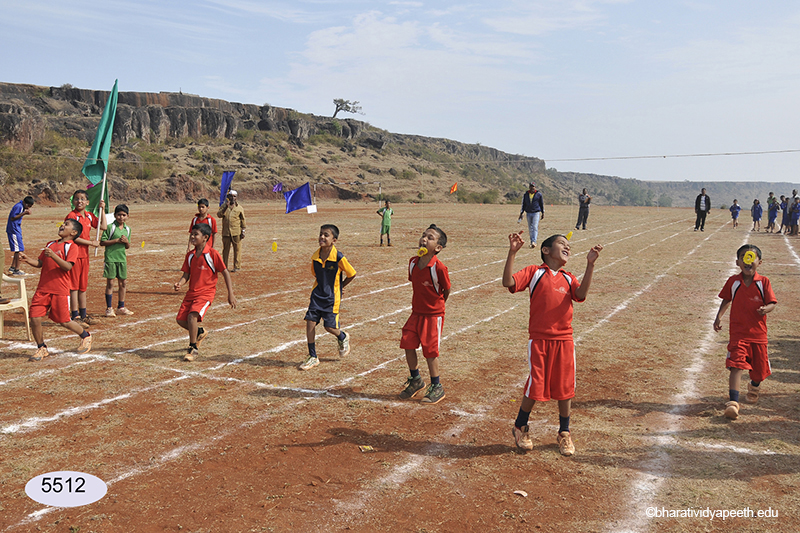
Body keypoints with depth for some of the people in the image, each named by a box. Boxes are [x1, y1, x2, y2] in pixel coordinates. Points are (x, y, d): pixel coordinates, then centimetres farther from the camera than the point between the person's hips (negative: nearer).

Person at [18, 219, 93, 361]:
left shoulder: (72, 246, -4)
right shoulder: (50, 244, 17)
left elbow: (68, 266, -17)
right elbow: (40, 263, 17)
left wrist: (53, 255, -28)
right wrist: (27, 260, -1)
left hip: (60, 291, -6)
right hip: (43, 289, 6)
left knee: (64, 322, 1)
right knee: (35, 319, -2)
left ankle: (86, 336, 27)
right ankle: (41, 348, 15)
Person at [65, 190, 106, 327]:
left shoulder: (89, 216, 10)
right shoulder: (71, 215, -11)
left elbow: (103, 227, 11)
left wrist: (102, 209, 7)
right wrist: (91, 243, -12)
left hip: (85, 255, 7)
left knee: (83, 286, 13)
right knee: (74, 287, -3)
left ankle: (83, 315, 21)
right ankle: (75, 317, 1)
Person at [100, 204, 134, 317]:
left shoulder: (127, 229, 10)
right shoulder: (110, 227, -5)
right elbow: (102, 242, -9)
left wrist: (126, 241, -7)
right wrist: (116, 240, -16)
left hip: (122, 258, 5)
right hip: (110, 258, -5)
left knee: (123, 283, 8)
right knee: (110, 283, 0)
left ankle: (121, 307, 20)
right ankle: (109, 308, 8)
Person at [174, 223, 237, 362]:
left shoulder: (213, 254, -12)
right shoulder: (190, 255, 5)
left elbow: (225, 273, -8)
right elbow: (186, 275, 9)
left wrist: (231, 294, -11)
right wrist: (179, 283, -14)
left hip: (206, 293, -6)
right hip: (191, 292, 7)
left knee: (192, 316, -24)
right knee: (180, 319, 3)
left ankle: (193, 349, -6)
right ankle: (200, 331, 33)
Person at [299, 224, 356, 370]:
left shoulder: (338, 257, -16)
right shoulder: (315, 257, -2)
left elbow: (351, 274, -5)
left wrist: (338, 287, 3)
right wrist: (321, 287, 10)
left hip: (332, 297, -4)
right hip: (317, 294, 4)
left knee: (329, 326, -4)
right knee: (310, 322, -5)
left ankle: (343, 338, 33)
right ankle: (312, 357, 8)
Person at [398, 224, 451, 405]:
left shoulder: (439, 267, -22)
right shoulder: (413, 262, -2)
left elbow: (446, 290, -8)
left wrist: (435, 306, 5)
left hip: (433, 315, -6)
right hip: (416, 312, 6)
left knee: (430, 349, 0)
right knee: (408, 344, 6)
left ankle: (437, 387, 18)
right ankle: (415, 380, 28)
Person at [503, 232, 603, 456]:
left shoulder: (568, 278, 10)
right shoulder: (534, 272, 0)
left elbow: (581, 294, -10)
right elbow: (508, 282, -15)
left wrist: (590, 265, -18)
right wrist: (512, 252, -25)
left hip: (564, 340, 4)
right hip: (539, 339, -3)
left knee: (565, 387, 9)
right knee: (535, 386, 2)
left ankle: (564, 433, 29)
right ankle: (520, 427, 26)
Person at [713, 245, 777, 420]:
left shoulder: (764, 282, -4)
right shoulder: (733, 281, -1)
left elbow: (772, 303, -4)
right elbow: (727, 300, 12)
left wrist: (765, 309, -26)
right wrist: (719, 317, 0)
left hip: (758, 332, 1)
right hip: (738, 332, -1)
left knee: (759, 366, 15)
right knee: (736, 365, -14)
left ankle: (754, 386, 50)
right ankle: (733, 402, -17)